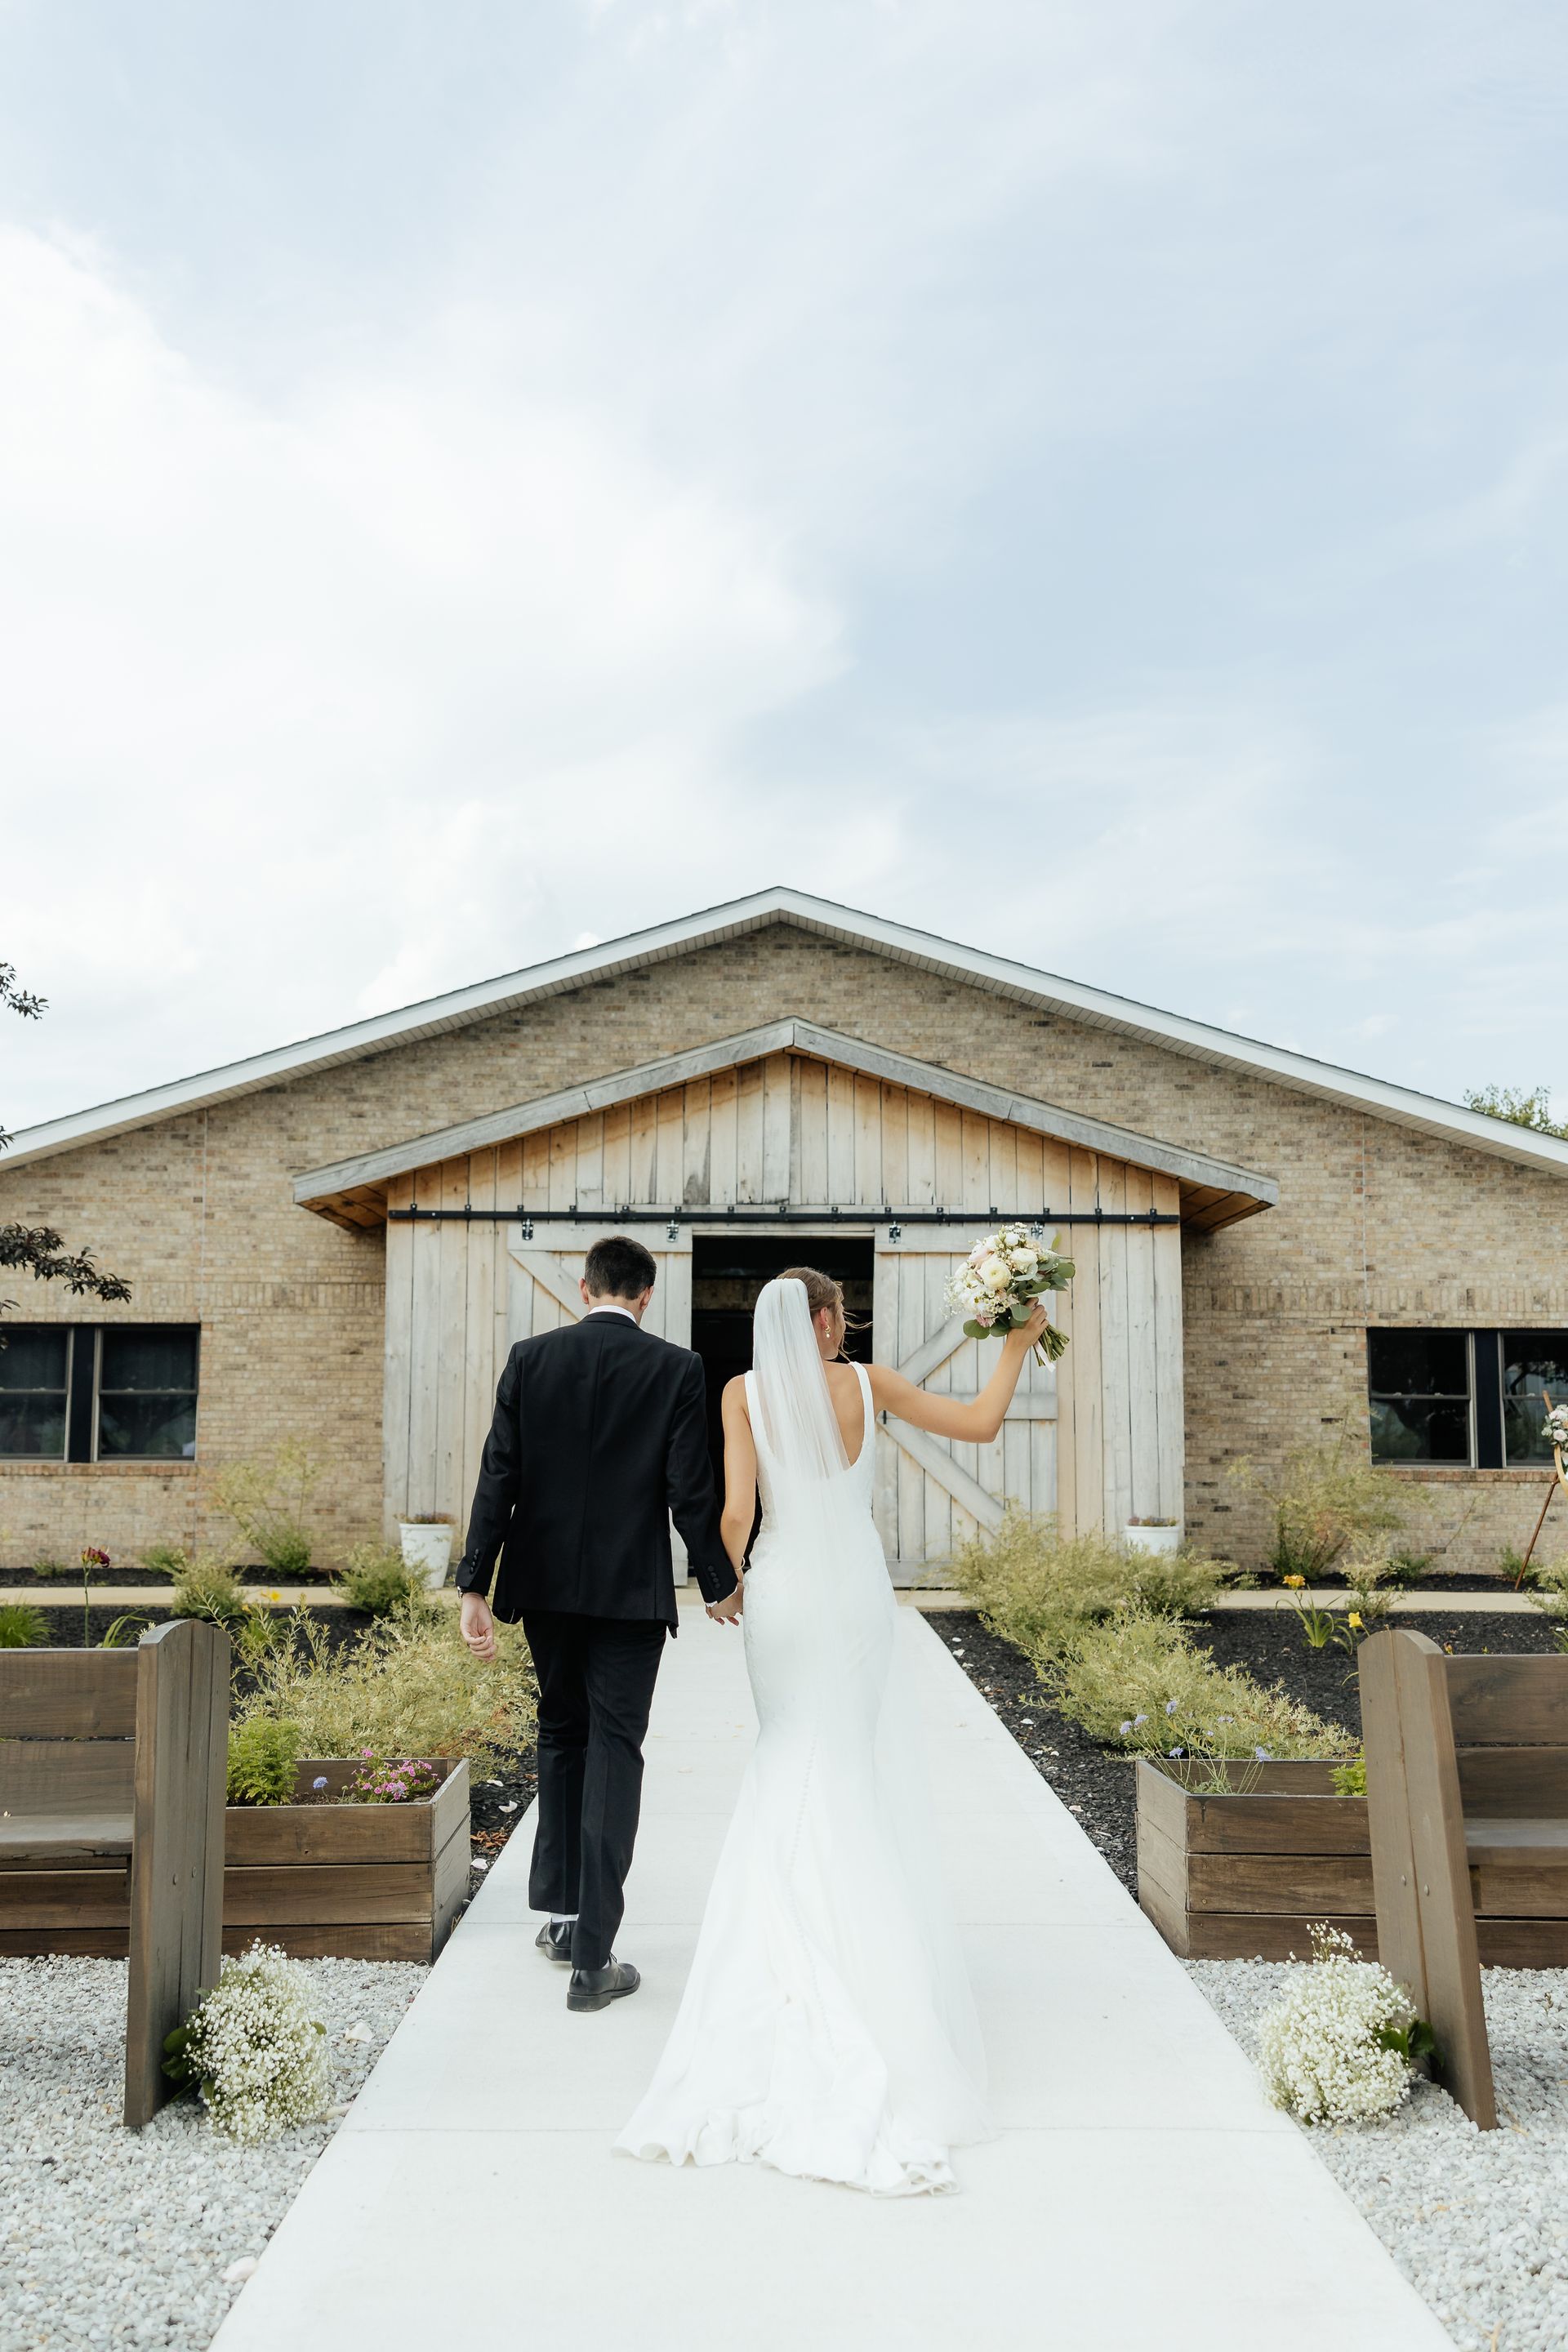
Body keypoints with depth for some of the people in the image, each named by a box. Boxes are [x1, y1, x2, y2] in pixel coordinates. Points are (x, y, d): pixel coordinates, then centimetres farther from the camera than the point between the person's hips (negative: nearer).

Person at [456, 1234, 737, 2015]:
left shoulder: (530, 1358, -1)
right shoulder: (675, 1369, -7)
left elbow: (498, 1478, -4)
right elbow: (690, 1490, -7)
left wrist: (476, 1585, -2)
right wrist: (719, 1584, 6)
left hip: (546, 1582, 3)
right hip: (633, 1591, -3)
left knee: (561, 1734, 20)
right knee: (614, 1751, 1)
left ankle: (561, 1912, 29)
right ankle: (591, 1958, 1)